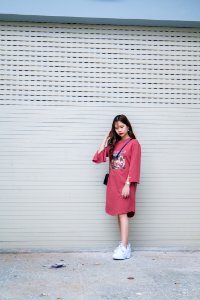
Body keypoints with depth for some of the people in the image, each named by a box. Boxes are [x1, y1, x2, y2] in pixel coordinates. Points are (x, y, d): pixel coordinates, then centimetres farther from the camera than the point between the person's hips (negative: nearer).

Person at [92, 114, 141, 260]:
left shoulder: (134, 143, -4)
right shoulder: (114, 144, 16)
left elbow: (134, 166, -10)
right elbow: (99, 156, 9)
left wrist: (127, 185, -17)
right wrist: (106, 137, 10)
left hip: (125, 184, -6)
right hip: (113, 183, 7)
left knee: (123, 213, -11)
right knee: (119, 213, 8)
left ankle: (124, 248, -11)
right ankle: (125, 243, 16)